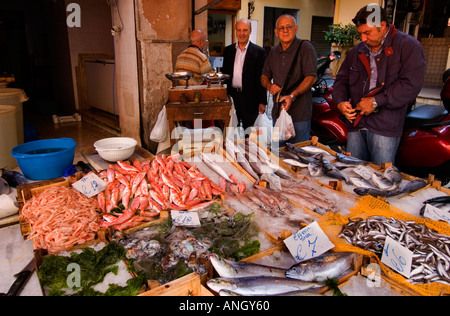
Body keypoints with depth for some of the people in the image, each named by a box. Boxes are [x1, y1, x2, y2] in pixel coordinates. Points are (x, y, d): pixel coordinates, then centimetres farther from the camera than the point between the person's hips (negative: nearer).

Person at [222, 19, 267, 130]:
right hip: (231, 97, 4)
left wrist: (262, 102, -7)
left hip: (250, 99, -3)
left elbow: (261, 78, -3)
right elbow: (224, 74, 15)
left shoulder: (259, 52, -2)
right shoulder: (228, 50, 11)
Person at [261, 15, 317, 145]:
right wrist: (269, 86, -4)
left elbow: (311, 77, -13)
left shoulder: (305, 48, -5)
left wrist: (292, 96, -25)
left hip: (300, 114, -5)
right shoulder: (274, 52, 13)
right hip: (277, 112, 6)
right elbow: (264, 76, 20)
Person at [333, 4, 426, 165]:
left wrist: (376, 101, -16)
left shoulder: (409, 46, -2)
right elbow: (341, 79, 19)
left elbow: (411, 85, -13)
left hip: (385, 127, -5)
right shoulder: (357, 51, 16)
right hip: (356, 125, 5)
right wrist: (340, 102, -1)